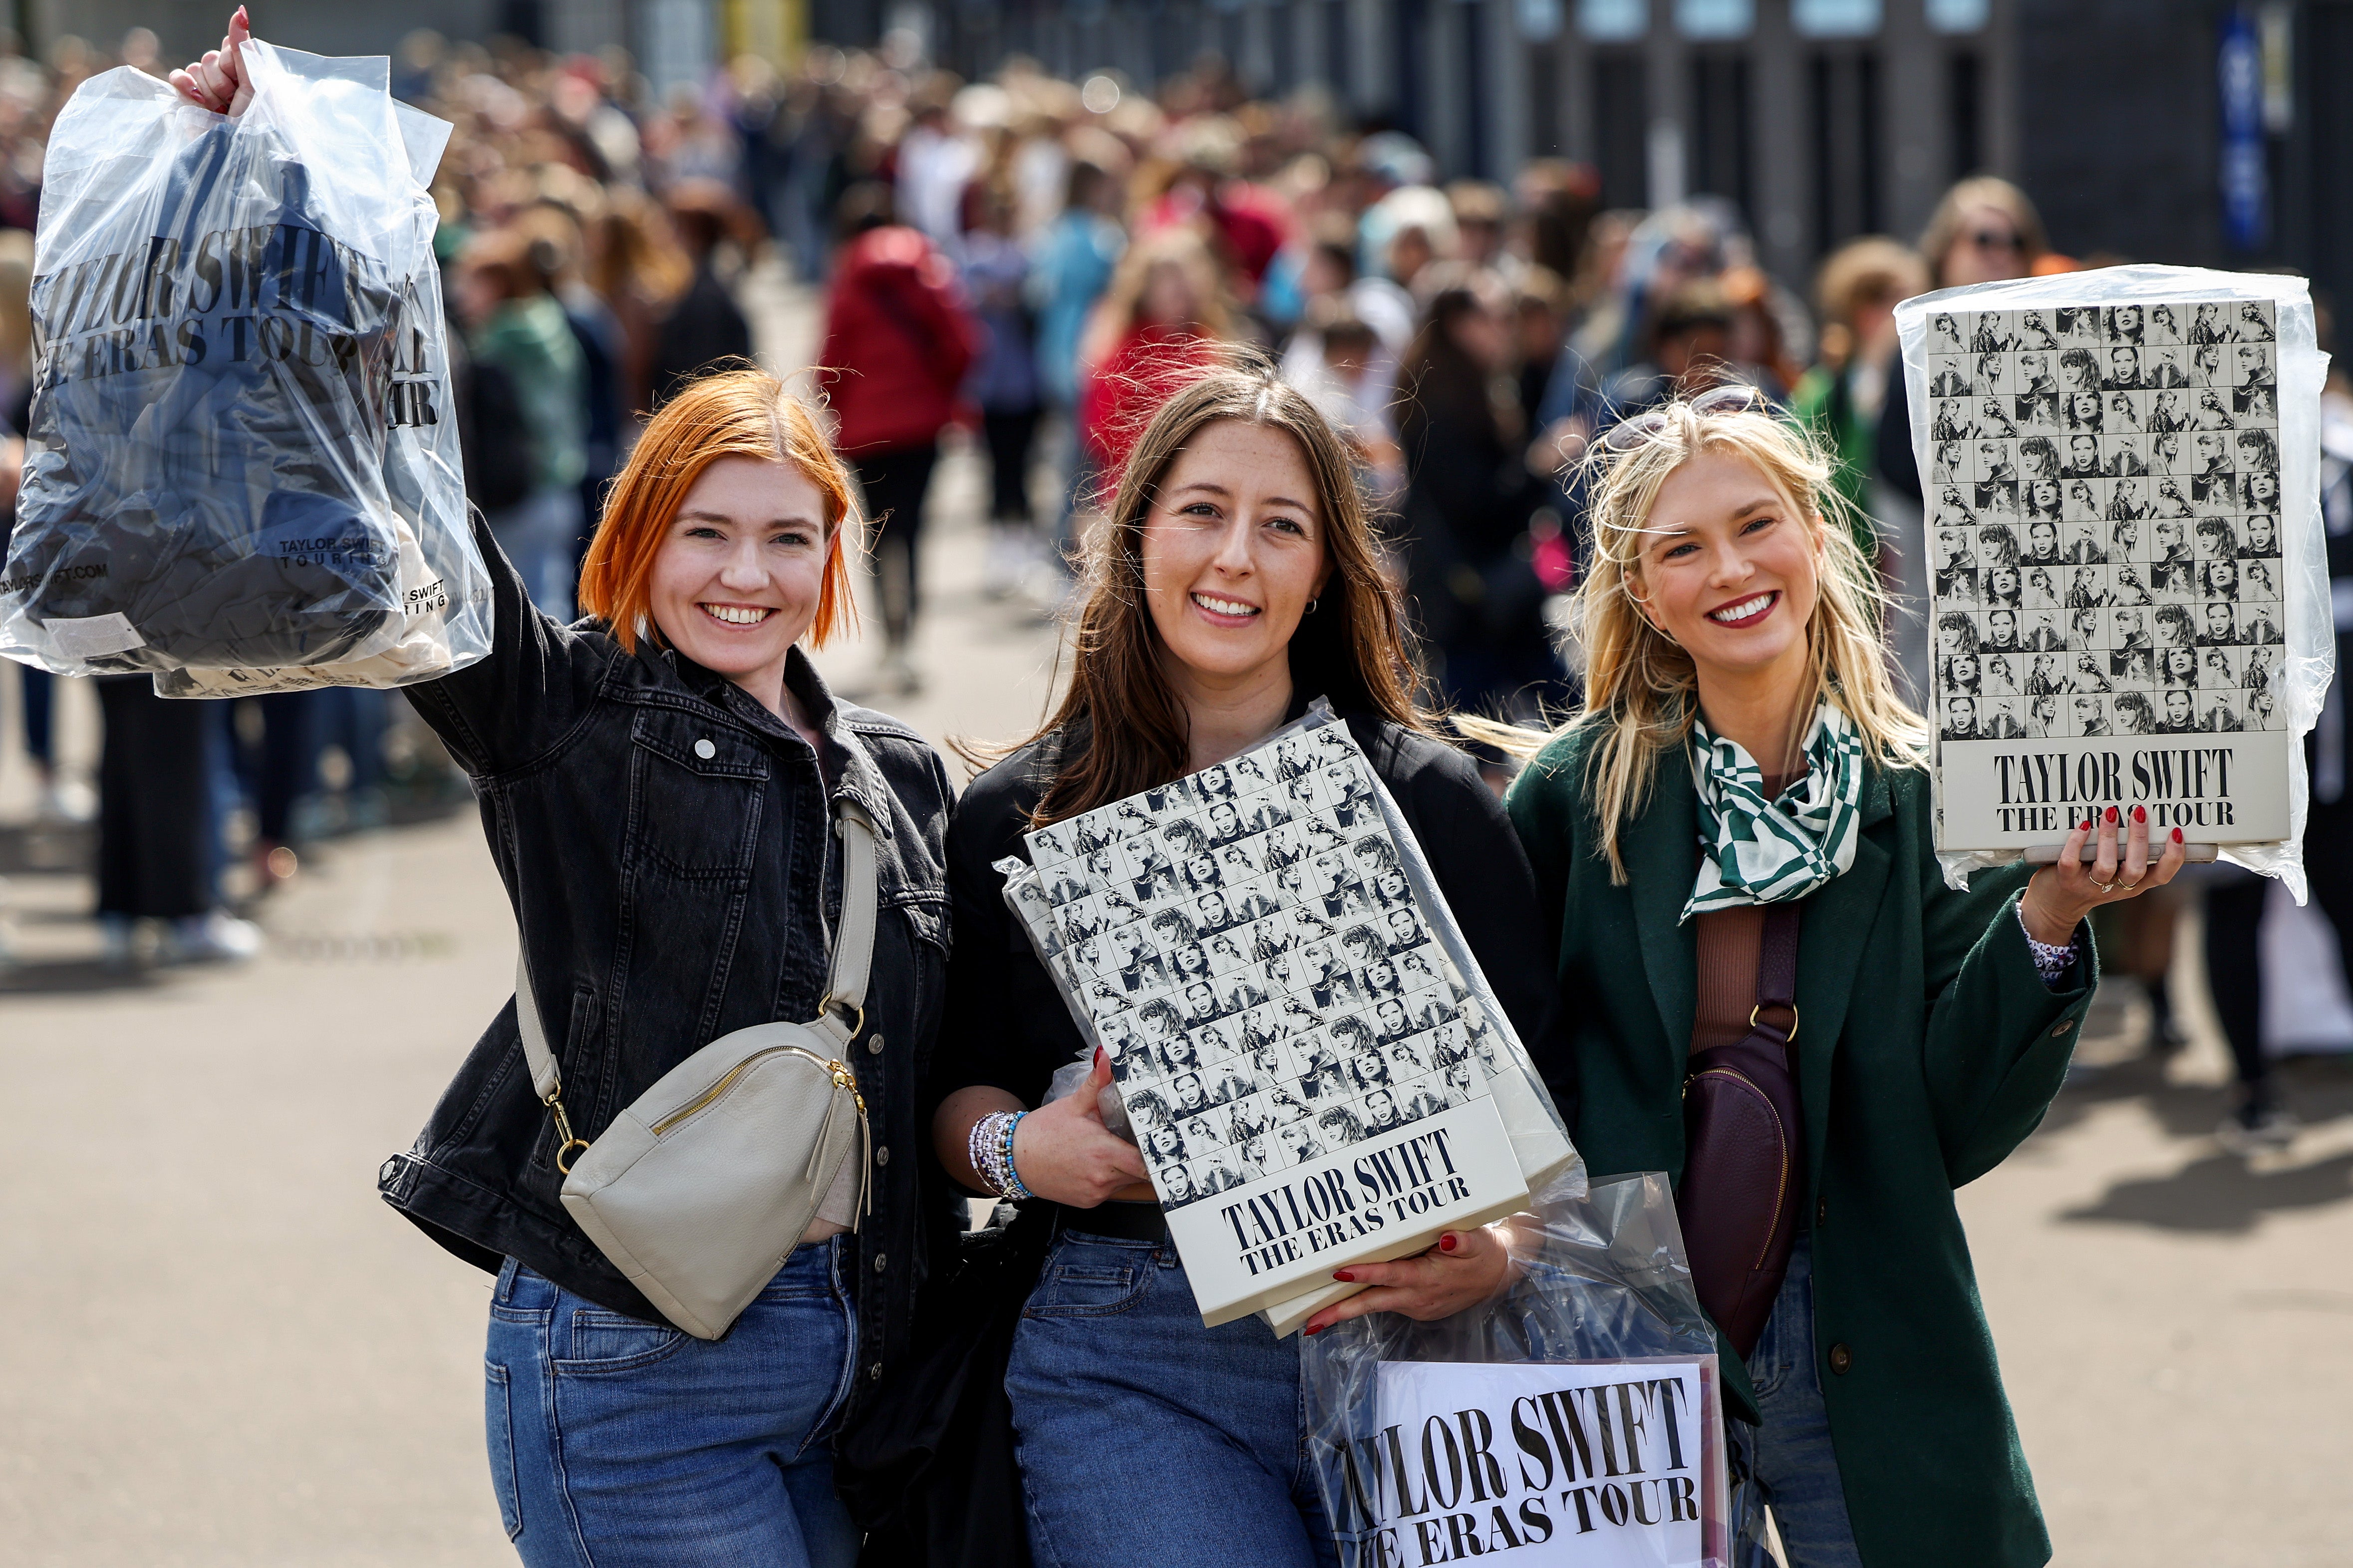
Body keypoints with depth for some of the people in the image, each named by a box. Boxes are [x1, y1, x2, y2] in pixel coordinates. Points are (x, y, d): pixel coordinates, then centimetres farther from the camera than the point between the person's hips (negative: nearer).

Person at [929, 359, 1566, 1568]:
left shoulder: (1432, 799, 7)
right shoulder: (1017, 819, 9)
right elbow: (960, 1092, 13)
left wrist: (1496, 1251, -15)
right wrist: (1018, 1148, -10)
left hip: (1398, 1336, 1)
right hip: (1128, 1364, -1)